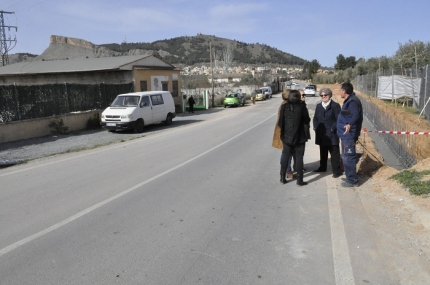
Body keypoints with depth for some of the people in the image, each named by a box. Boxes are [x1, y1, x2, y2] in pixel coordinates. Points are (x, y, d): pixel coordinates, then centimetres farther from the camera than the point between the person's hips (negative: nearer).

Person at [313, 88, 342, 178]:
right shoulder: (318, 106, 12)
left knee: (334, 153, -1)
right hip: (321, 134, 6)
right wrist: (316, 128, 4)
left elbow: (338, 120, -9)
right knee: (323, 152, 18)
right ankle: (322, 167, 31)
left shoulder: (335, 105, -6)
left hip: (332, 134, -6)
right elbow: (315, 118, 17)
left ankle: (336, 171, 4)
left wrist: (332, 129, -15)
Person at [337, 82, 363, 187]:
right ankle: (350, 177, 28)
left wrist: (349, 124, -50)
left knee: (348, 157, -5)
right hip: (346, 134, 11)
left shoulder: (352, 101, -18)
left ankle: (352, 180, 2)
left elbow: (356, 115, -34)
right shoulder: (349, 100, 14)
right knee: (347, 157, 17)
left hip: (348, 134, -11)